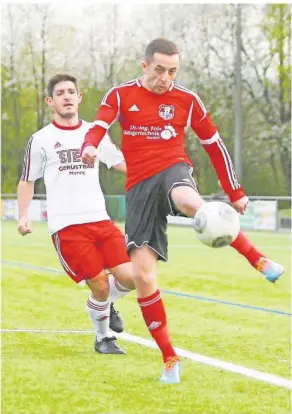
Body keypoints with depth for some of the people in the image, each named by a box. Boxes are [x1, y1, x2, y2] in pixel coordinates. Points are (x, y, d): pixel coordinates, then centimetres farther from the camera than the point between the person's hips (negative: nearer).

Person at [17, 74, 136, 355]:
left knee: (129, 277, -10)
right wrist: (23, 216, -4)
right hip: (66, 227, -4)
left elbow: (123, 163, 22)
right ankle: (103, 338, 15)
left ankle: (106, 304, 24)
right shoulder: (41, 140, 3)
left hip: (100, 220, 4)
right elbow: (27, 181, 9)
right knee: (99, 284, -10)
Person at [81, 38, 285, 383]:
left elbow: (214, 145, 13)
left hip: (173, 170, -2)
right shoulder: (121, 95, 4)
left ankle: (259, 261, -31)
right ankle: (169, 358, 4)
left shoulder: (187, 100, 5)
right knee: (142, 273, -7)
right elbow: (98, 127, -12)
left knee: (190, 202, -42)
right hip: (139, 186, 2)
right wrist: (89, 148, -37)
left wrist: (235, 192, 12)